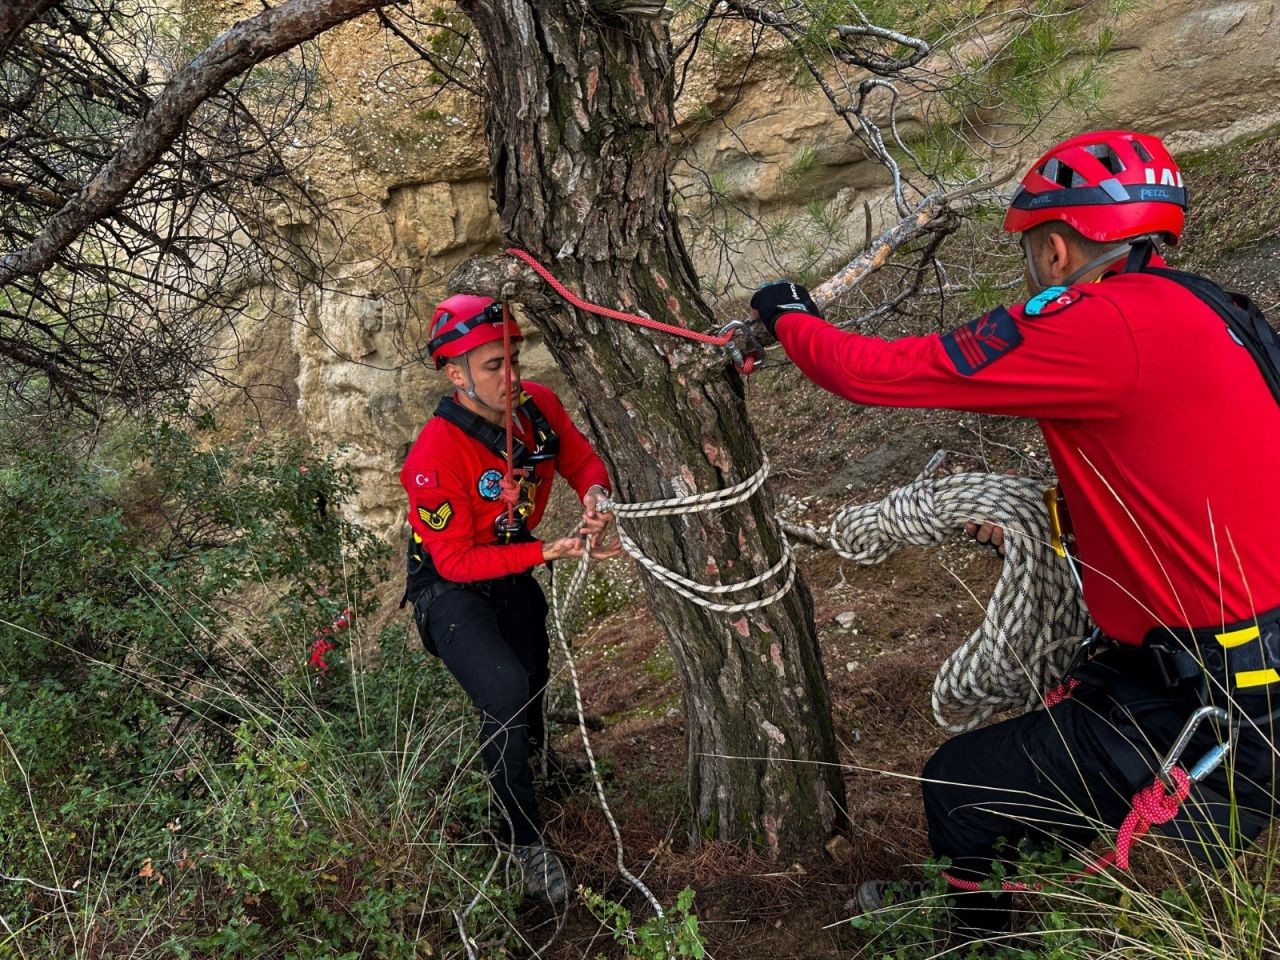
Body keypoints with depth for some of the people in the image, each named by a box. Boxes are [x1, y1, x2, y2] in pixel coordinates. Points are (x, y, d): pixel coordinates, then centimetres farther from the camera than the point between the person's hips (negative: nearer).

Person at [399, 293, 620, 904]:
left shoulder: (536, 405, -15)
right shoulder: (435, 456, -32)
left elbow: (581, 459, 0)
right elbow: (456, 561, -28)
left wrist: (594, 493, -24)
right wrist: (549, 552, -34)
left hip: (513, 574, 6)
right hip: (450, 586, -6)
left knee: (533, 687, 19)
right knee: (505, 693, -26)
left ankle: (526, 772, 53)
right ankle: (526, 841, -4)